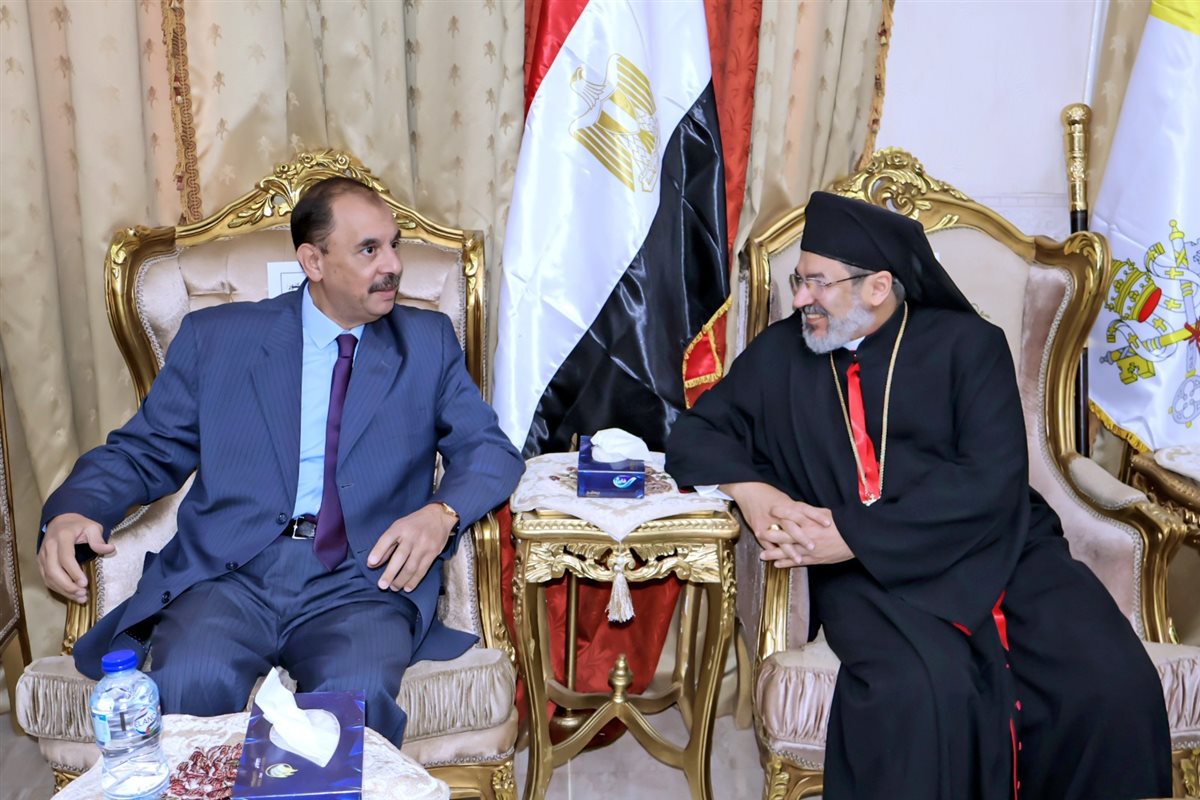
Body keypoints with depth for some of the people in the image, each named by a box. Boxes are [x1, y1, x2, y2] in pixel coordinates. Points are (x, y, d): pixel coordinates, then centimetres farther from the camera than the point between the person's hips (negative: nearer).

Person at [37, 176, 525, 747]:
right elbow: (144, 450, 14)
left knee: (359, 693, -32)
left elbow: (491, 451, 9)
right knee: (190, 685, -30)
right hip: (226, 573, 1)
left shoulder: (428, 341, 14)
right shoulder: (215, 336, 13)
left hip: (360, 578, 0)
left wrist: (442, 512, -13)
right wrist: (71, 512, -7)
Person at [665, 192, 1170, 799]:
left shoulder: (967, 344, 4)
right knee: (927, 688, -34)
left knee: (1112, 682, -26)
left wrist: (854, 535, -16)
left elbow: (992, 480, -8)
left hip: (995, 549, 1)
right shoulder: (780, 355, 12)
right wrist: (751, 490, -8)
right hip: (864, 575, 0)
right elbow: (694, 435, 15)